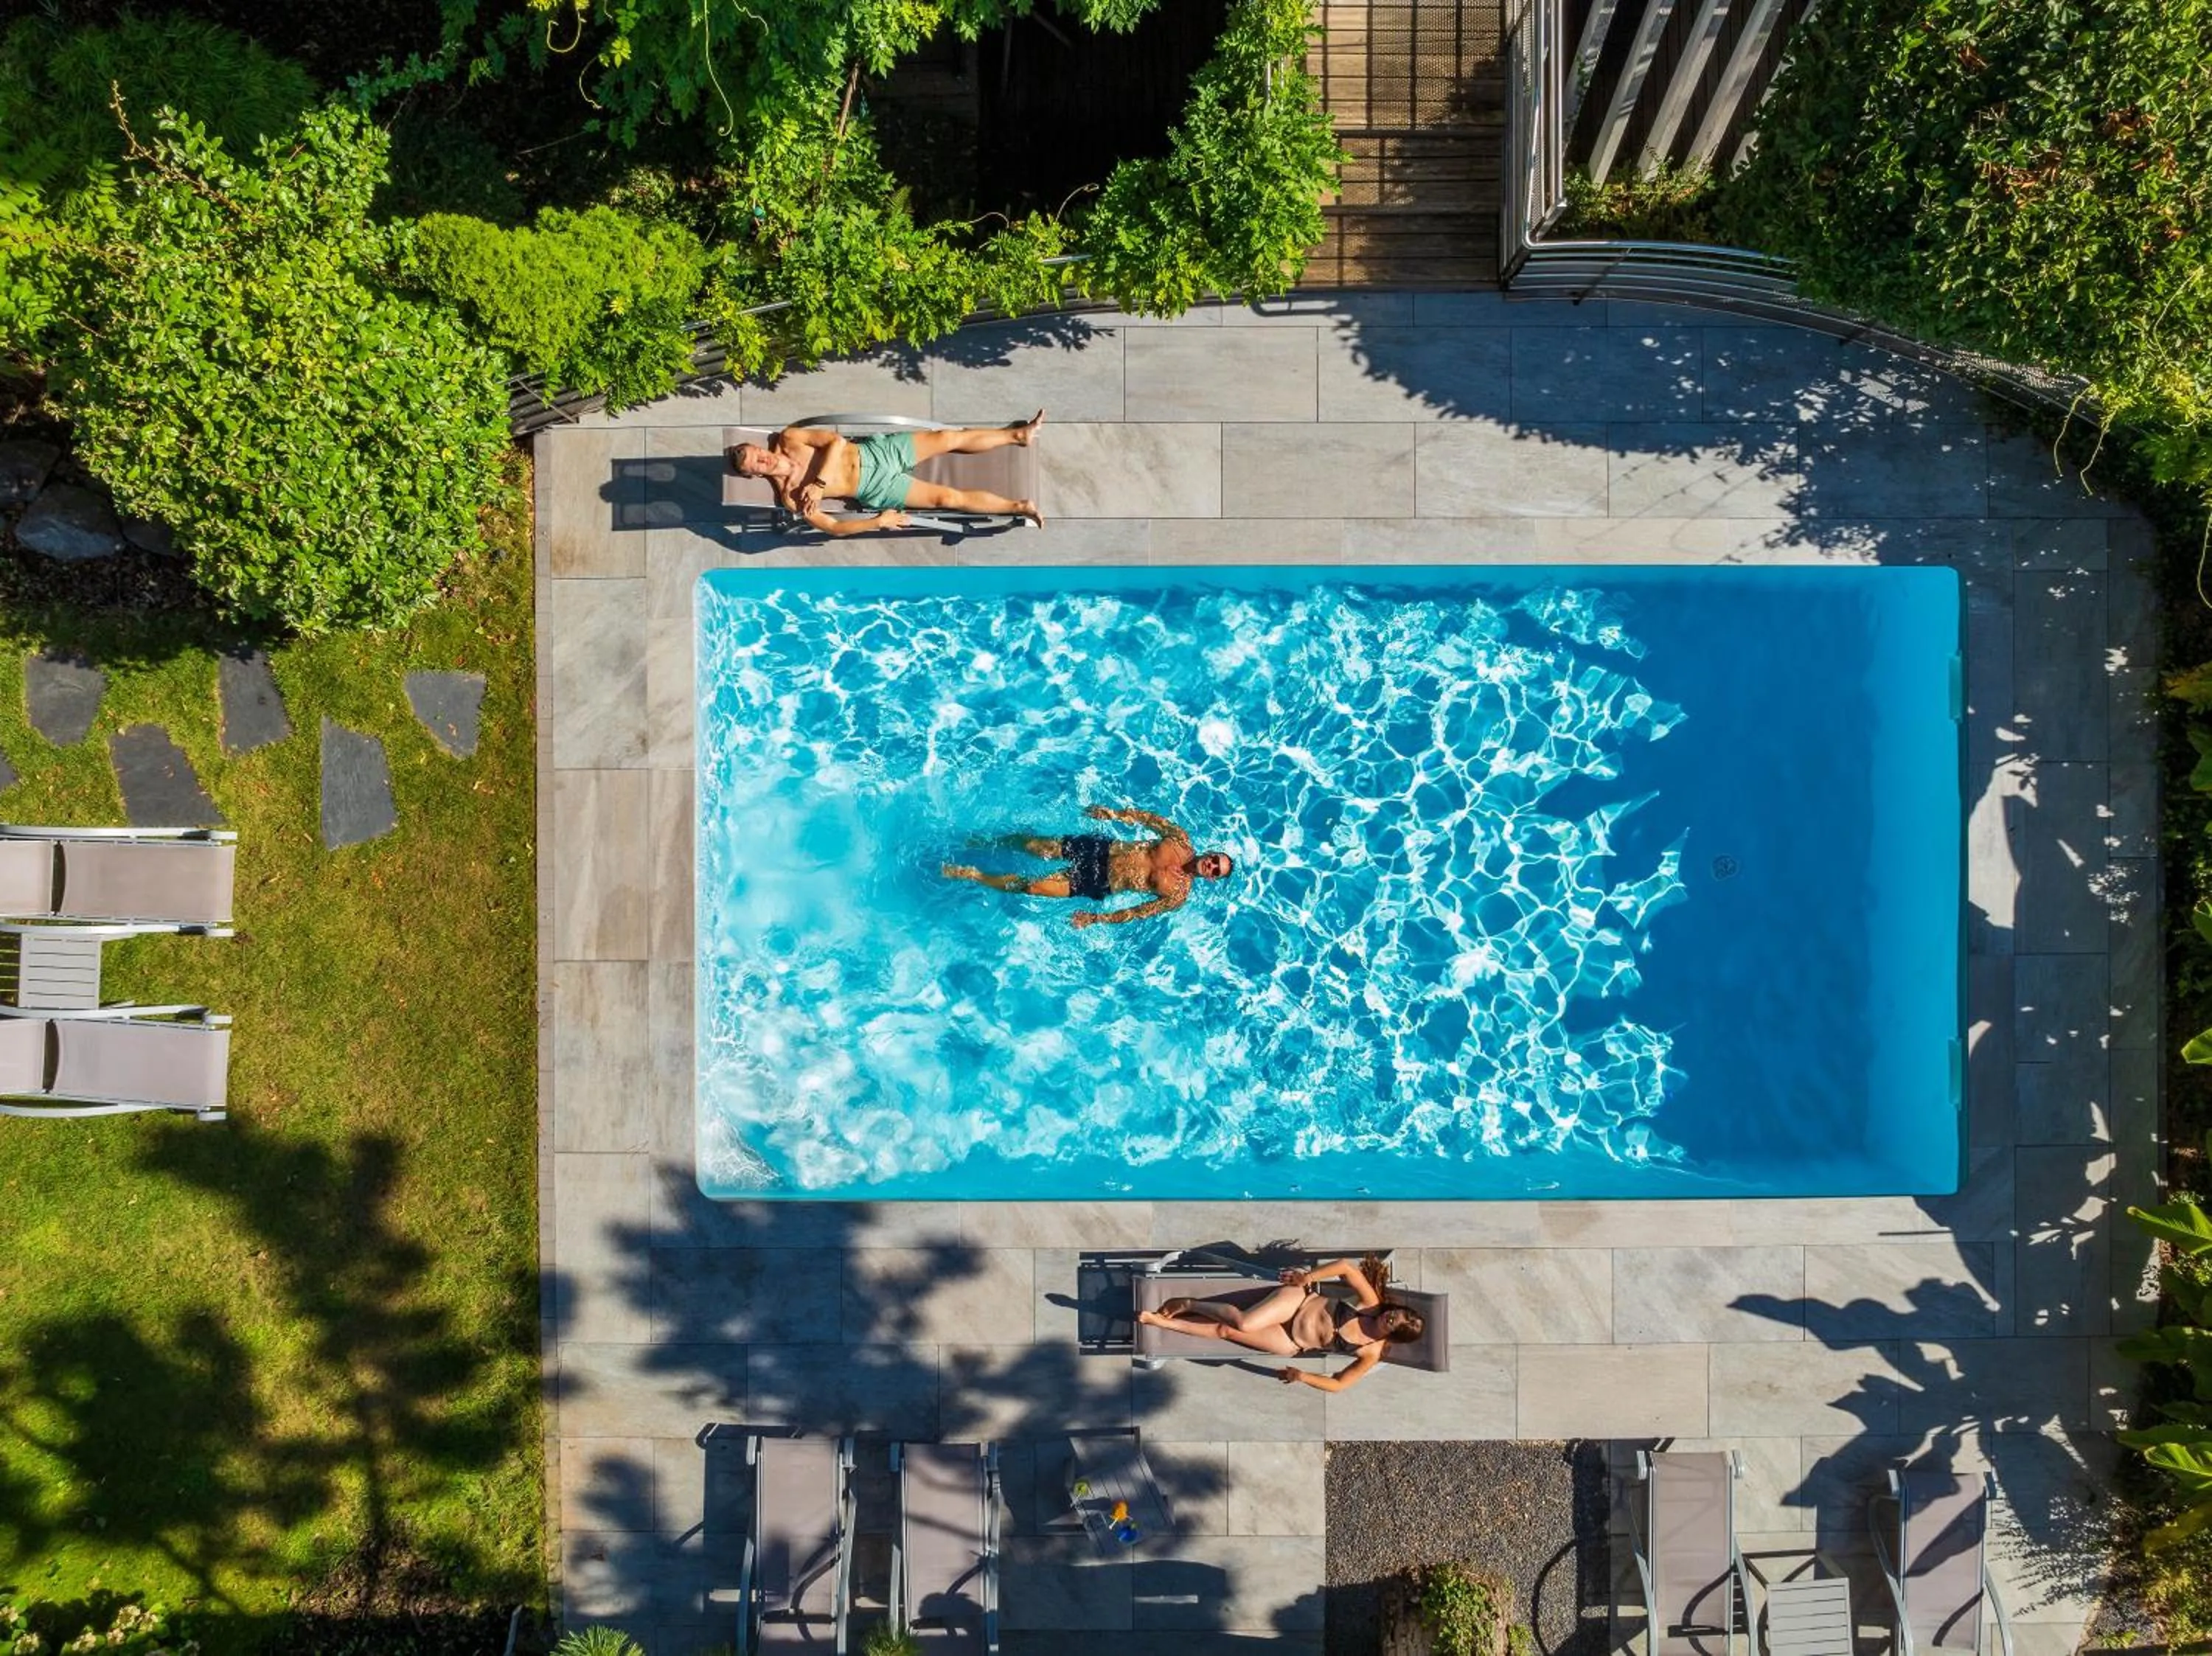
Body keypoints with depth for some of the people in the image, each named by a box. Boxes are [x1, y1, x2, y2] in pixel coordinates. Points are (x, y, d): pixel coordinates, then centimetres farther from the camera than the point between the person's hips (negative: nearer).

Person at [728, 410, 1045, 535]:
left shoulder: (787, 438, -5)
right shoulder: (789, 499, -13)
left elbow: (836, 441, -12)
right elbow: (833, 527, -15)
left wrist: (819, 482, -23)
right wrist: (878, 522, -22)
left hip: (874, 451, 3)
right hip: (876, 490, -3)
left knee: (950, 438, -1)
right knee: (948, 498, -11)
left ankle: (1018, 435, 18)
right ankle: (1019, 507, 2)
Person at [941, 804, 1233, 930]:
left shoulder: (1178, 896, -14)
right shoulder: (1181, 840, -5)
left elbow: (1140, 912, -15)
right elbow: (1148, 818, 5)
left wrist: (1097, 919, -19)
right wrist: (1115, 815, -6)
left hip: (1097, 885, -4)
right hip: (1103, 849, 4)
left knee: (1030, 887, -11)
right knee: (1033, 846, -2)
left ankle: (971, 875, 7)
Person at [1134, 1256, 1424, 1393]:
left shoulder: (1371, 1354, -10)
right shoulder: (1373, 1303, -9)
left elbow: (1339, 1384, -7)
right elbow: (1346, 1266, -8)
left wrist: (1302, 1376, -17)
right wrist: (1308, 1277, -13)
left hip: (1293, 1344, 0)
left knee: (1224, 1331, -15)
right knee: (1243, 1322, -28)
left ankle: (1159, 1320, 1)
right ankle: (1188, 1304, -2)